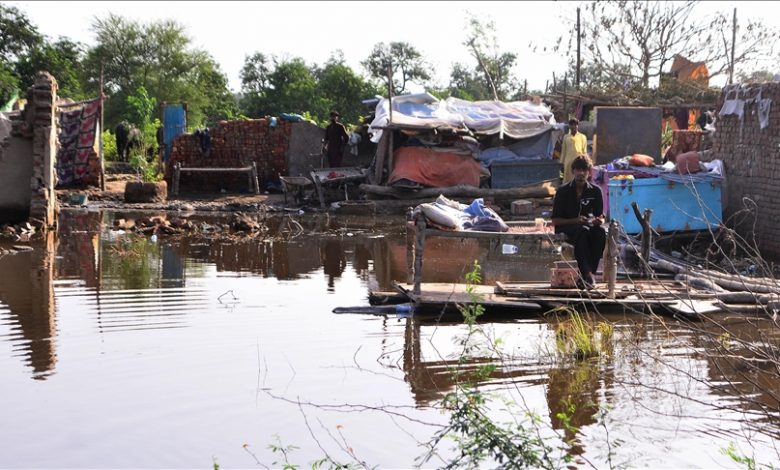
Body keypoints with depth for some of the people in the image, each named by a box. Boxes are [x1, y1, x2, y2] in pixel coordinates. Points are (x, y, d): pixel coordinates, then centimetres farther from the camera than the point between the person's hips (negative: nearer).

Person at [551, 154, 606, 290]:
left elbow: (601, 217, 9)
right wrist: (575, 221, -21)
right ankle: (587, 274, -44)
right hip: (565, 229, -3)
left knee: (600, 232, -31)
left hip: (587, 227, 3)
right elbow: (555, 220, -5)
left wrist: (597, 220, -17)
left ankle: (583, 277, -31)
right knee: (582, 231, -37)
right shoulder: (563, 191, -4)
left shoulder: (595, 191, 4)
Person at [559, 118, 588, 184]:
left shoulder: (582, 137, 4)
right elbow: (563, 151, 13)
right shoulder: (566, 137, 10)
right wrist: (562, 162, 10)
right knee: (567, 179, 1)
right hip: (568, 161, 2)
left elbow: (584, 151, 5)